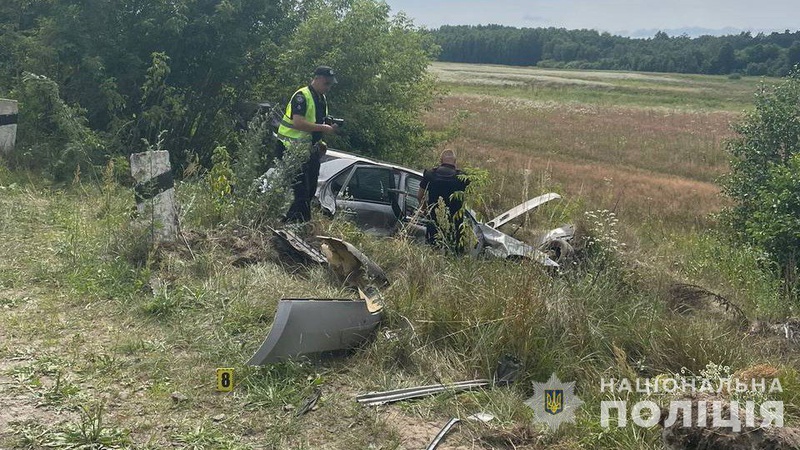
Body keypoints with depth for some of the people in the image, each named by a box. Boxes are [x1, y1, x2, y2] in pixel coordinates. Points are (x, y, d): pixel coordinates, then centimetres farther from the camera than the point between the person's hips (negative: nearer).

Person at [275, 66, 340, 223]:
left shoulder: (322, 99, 14)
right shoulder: (302, 96, -15)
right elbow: (298, 123, -27)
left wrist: (320, 142, 10)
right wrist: (323, 128, -27)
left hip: (309, 150, 9)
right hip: (293, 150, -9)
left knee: (310, 190, 13)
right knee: (299, 191, -11)